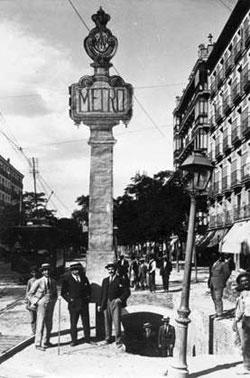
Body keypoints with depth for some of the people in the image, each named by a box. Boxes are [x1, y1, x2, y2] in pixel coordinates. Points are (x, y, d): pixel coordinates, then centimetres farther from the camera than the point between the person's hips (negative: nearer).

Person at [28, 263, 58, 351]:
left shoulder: (53, 281, 6)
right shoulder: (38, 282, -9)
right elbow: (30, 294, -2)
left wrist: (53, 300, 4)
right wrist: (35, 302, -10)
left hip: (50, 305, 5)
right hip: (41, 305, -5)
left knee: (49, 324, 10)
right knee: (40, 324, -4)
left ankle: (46, 342, 23)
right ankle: (38, 344, 6)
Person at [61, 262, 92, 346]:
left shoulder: (83, 278, 8)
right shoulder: (67, 279, -3)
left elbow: (89, 289, 20)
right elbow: (63, 292, 0)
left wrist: (88, 297, 8)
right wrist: (69, 299, -9)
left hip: (84, 304, 3)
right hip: (73, 304, -3)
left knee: (86, 322, 8)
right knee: (73, 323, 1)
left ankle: (87, 339, 18)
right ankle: (74, 340, 12)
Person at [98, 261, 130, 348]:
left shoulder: (121, 280, 0)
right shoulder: (105, 281, 15)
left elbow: (127, 292, -1)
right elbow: (102, 293, 18)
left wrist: (120, 299, -13)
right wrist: (100, 304, 13)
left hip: (116, 303, -5)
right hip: (106, 303, 5)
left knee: (117, 322, -11)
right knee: (107, 322, 9)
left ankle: (118, 341, -5)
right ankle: (108, 339, 23)